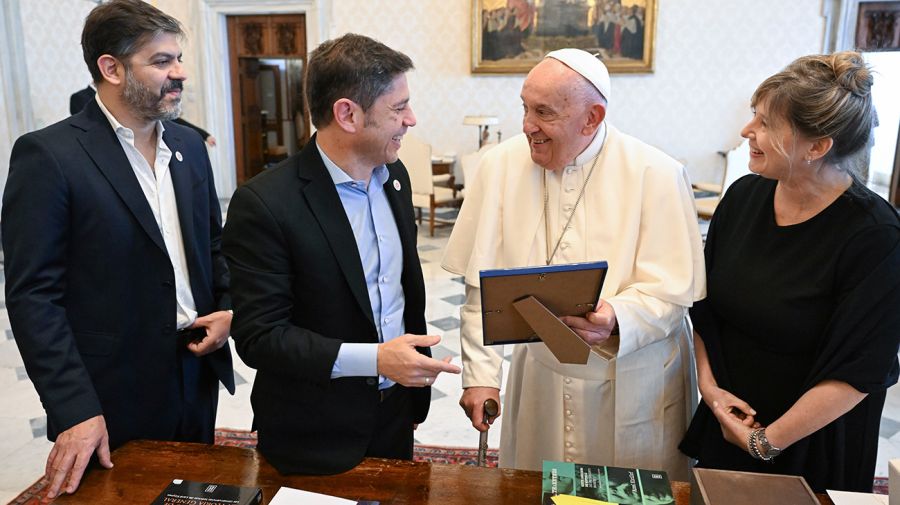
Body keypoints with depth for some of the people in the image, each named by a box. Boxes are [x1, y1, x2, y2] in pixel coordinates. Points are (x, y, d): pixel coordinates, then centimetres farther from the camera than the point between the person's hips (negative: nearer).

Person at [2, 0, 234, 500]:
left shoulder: (189, 145, 5)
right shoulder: (48, 155, -14)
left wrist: (230, 308, -4)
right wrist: (74, 411, -19)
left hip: (198, 372, 6)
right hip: (115, 397, -5)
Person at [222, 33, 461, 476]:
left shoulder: (394, 176, 0)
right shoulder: (264, 203, -21)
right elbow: (258, 337, -20)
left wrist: (418, 373, 13)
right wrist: (373, 359, -27)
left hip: (394, 412, 6)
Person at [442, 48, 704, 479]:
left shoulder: (657, 175, -11)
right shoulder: (500, 166, -6)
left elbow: (673, 290, -12)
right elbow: (481, 285, -4)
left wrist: (616, 319, -32)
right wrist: (480, 374, -8)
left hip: (633, 386, -1)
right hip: (538, 378, 2)